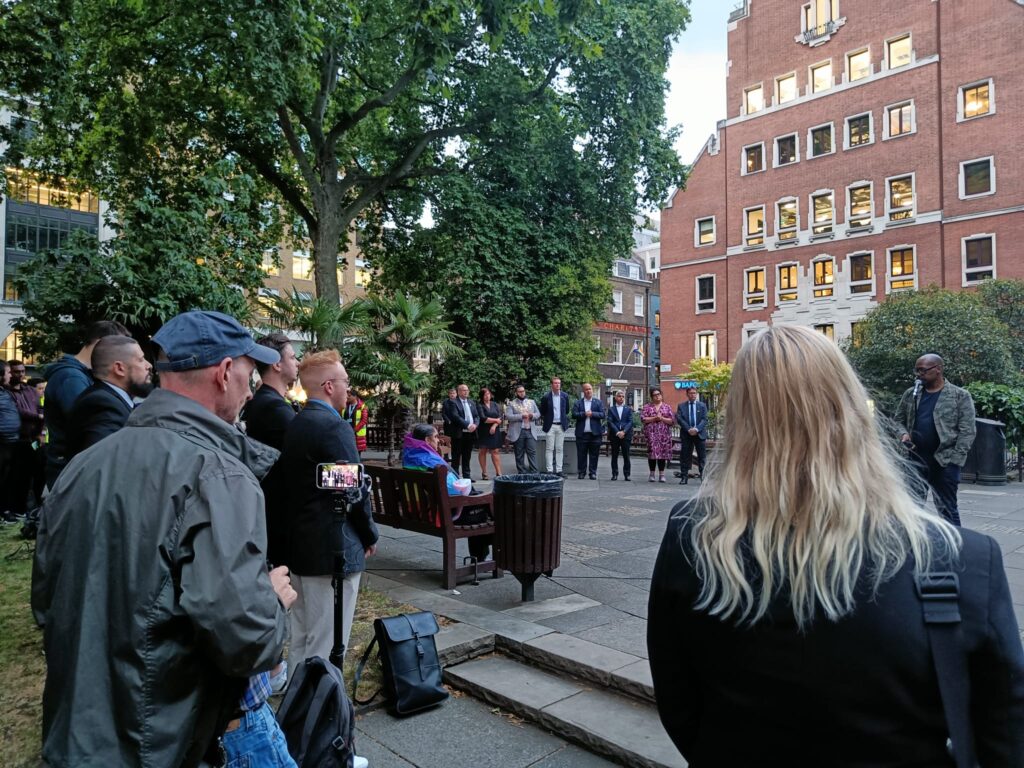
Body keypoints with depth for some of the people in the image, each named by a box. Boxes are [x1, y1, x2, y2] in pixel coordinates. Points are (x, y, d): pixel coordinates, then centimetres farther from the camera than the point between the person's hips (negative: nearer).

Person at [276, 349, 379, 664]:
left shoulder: (294, 424, 8)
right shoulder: (334, 426, -18)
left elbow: (293, 482, 11)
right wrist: (370, 535, -3)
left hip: (297, 544, 9)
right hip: (332, 549, -9)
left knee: (300, 640, 20)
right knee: (326, 648, 1)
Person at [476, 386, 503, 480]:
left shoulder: (495, 405, 12)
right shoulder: (479, 405, -2)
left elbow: (500, 417, 4)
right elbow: (483, 418, -12)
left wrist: (494, 426, -12)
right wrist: (495, 420, -4)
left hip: (494, 431, 3)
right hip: (483, 432, -3)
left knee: (495, 451, -2)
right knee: (483, 451, 3)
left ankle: (498, 473, -3)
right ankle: (484, 473, 9)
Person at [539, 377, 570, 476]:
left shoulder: (565, 396, 4)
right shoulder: (546, 396, -5)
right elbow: (542, 411, 5)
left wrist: (565, 420, 14)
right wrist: (545, 421, 7)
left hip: (561, 426, 3)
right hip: (550, 426, -3)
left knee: (559, 449, 7)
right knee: (549, 449, -2)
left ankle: (559, 470, 11)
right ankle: (549, 470, 1)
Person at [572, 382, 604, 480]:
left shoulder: (598, 402, 10)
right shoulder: (577, 403, 9)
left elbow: (602, 414, -1)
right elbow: (574, 414, -4)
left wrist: (592, 414, -12)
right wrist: (584, 414, -14)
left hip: (595, 433, 0)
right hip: (582, 433, 0)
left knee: (594, 454, 2)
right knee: (581, 454, 3)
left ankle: (593, 472, 9)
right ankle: (581, 472, 12)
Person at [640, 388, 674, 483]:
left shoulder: (667, 407, 10)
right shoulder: (647, 407, 8)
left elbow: (672, 421, 3)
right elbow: (642, 419, -3)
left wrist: (662, 418, -10)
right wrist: (654, 418, -12)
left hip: (664, 434, 1)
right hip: (651, 433, -1)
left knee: (662, 453, 0)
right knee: (651, 453, -3)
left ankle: (661, 475, 7)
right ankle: (652, 475, 5)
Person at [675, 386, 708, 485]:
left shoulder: (702, 405, 9)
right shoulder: (681, 406, 8)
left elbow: (704, 419, 0)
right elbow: (679, 419, -3)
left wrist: (697, 429, -15)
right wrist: (688, 429, -14)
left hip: (699, 434, 0)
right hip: (686, 434, 0)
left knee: (702, 456, 1)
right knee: (685, 456, 1)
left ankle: (704, 476, 6)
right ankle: (684, 477, 6)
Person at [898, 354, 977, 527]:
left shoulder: (960, 396, -1)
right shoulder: (910, 394, 10)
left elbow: (967, 431, -5)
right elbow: (898, 420, 17)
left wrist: (955, 458, -13)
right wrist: (903, 434, -5)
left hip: (944, 461, -3)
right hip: (915, 459, 3)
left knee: (947, 508, 5)